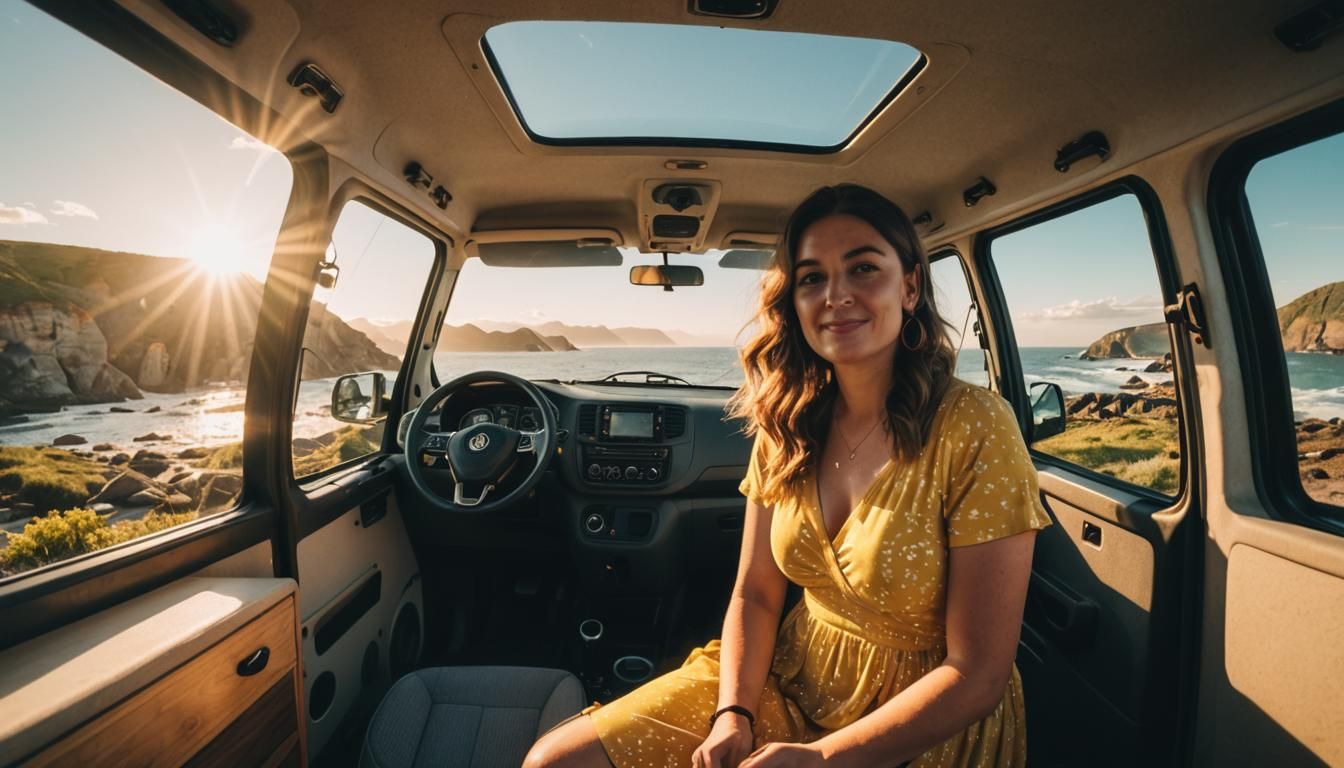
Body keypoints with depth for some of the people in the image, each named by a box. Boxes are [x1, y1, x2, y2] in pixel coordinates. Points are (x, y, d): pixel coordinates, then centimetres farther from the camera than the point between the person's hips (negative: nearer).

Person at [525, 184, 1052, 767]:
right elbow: (755, 595, 2)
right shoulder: (786, 428, -4)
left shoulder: (974, 429, -18)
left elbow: (979, 673, -16)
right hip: (789, 681, 4)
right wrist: (734, 714, -12)